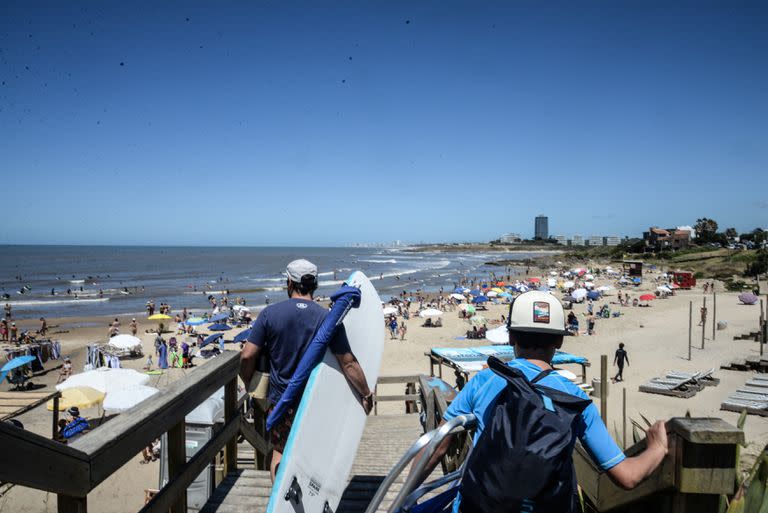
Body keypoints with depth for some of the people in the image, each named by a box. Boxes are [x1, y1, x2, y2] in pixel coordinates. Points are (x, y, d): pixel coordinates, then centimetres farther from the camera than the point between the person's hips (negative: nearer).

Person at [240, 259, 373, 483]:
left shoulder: (270, 313, -10)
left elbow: (247, 356, -12)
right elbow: (349, 363, -11)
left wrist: (249, 385, 7)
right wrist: (366, 394, 1)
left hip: (280, 399, 0)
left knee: (280, 451, 20)